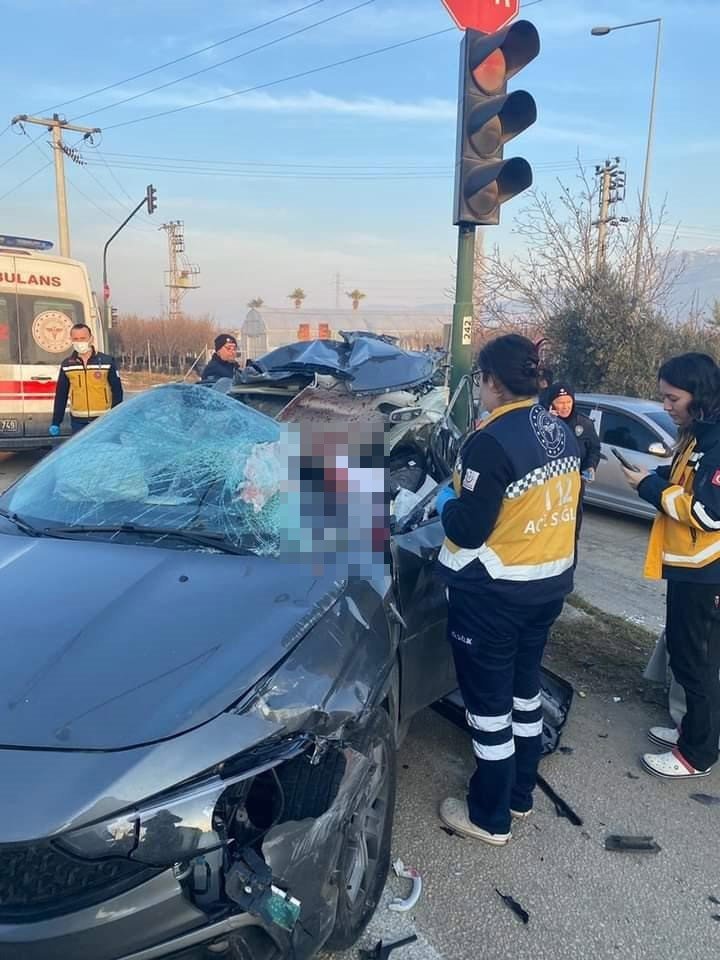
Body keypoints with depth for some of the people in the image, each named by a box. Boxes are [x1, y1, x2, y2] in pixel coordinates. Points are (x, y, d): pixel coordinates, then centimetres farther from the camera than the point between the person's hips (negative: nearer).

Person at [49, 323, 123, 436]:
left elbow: (117, 391, 0)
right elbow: (61, 395, 10)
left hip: (103, 419, -2)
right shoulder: (66, 364, 7)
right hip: (78, 421, 2)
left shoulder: (107, 361, -1)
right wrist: (55, 423, 7)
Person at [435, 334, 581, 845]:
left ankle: (490, 817, 22)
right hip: (550, 584, 8)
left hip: (494, 594, -8)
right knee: (525, 687, 22)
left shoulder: (492, 442, -24)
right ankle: (520, 794, 39)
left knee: (489, 700, 7)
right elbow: (552, 507, 11)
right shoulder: (564, 434, 3)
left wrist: (447, 500, -2)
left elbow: (468, 530, -22)